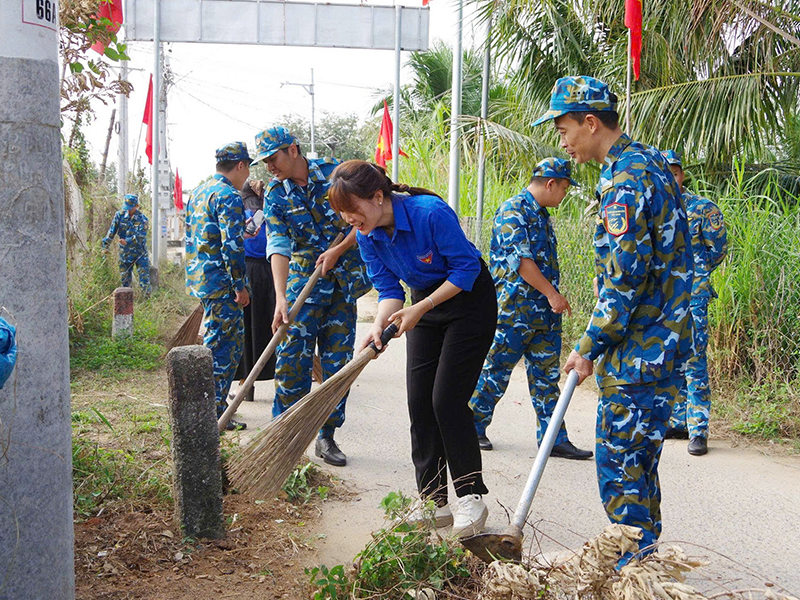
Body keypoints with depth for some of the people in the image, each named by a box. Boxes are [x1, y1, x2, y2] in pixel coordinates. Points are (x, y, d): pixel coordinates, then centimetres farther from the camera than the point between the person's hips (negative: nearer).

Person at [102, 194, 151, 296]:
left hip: (140, 253, -3)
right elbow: (112, 231, 0)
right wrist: (105, 244, -9)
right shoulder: (119, 215, 0)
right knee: (125, 279, 8)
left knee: (144, 276, -7)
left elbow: (140, 236, -19)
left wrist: (127, 241, -33)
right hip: (125, 253, 3)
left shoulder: (142, 219, -9)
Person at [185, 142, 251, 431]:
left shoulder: (198, 192, 17)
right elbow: (232, 245, -20)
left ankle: (216, 400, 29)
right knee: (221, 346, -5)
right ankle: (214, 414, -1)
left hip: (197, 277, 10)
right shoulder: (228, 196, -14)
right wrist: (240, 286, -15)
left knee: (233, 338, 20)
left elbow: (191, 237, 23)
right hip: (220, 282, -10)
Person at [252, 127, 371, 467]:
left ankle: (327, 438, 12)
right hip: (303, 277, 0)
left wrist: (337, 251, -13)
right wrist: (280, 297, -25)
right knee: (292, 356, -8)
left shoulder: (336, 172, -4)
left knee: (337, 361, 3)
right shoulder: (275, 194, -1)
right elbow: (278, 246, -13)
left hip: (344, 282, 0)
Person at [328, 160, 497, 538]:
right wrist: (379, 325, -25)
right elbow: (389, 289, -4)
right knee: (420, 403, 0)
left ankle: (471, 498, 0)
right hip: (425, 304, 7)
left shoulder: (429, 212, -30)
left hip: (468, 299, -6)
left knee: (447, 400, -12)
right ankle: (434, 502, 9)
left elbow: (467, 267, -22)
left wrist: (420, 309, -25)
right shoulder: (366, 235, -10)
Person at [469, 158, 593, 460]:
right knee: (497, 370, 3)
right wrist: (552, 293, -19)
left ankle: (554, 439, 9)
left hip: (545, 312, 9)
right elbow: (520, 259, -20)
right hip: (514, 310, -8)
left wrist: (553, 297, 21)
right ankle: (474, 427, 18)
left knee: (547, 376, 7)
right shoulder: (512, 210, -12)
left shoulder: (542, 214, 17)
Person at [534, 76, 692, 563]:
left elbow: (624, 280, -22)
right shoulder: (651, 164, 14)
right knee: (639, 461, 18)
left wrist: (589, 348, -12)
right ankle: (644, 559, 28)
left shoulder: (626, 180, -18)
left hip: (638, 354, -10)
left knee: (620, 466, -2)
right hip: (661, 343, 10)